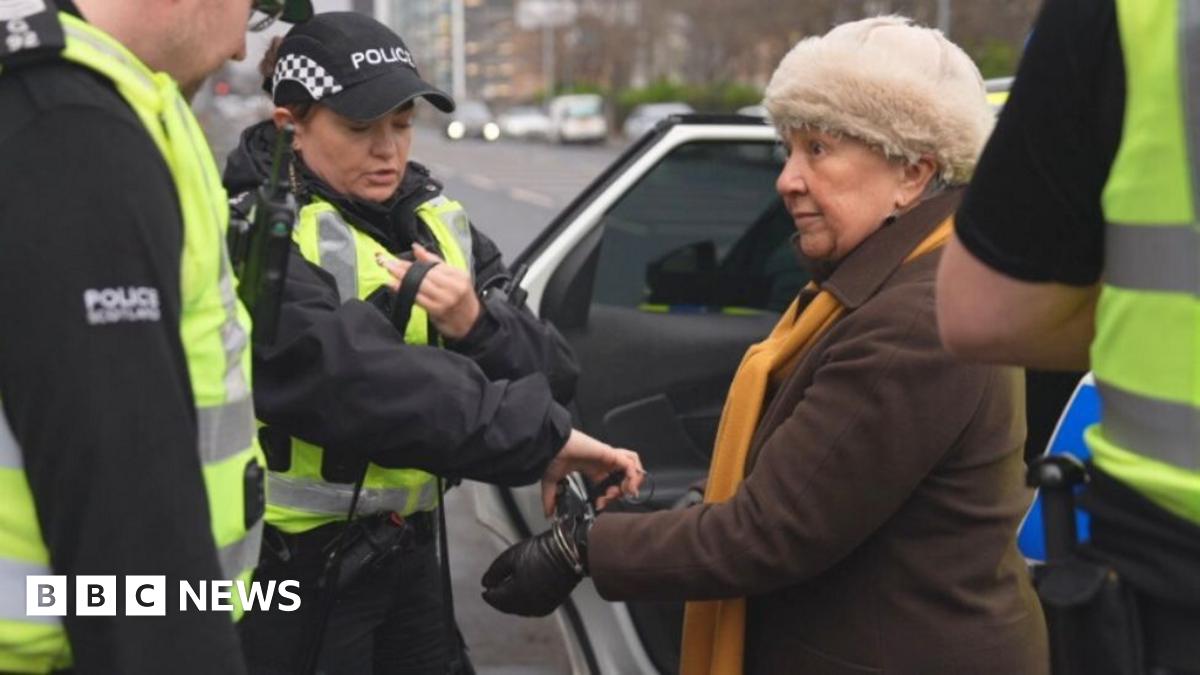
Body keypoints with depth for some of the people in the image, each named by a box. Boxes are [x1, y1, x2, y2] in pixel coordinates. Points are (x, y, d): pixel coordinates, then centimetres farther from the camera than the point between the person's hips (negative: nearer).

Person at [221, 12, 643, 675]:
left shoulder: (439, 224, 4)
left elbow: (554, 376, -2)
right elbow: (358, 382, -31)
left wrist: (477, 326, -21)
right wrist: (543, 438, -32)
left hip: (406, 553, 6)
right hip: (291, 569, -5)